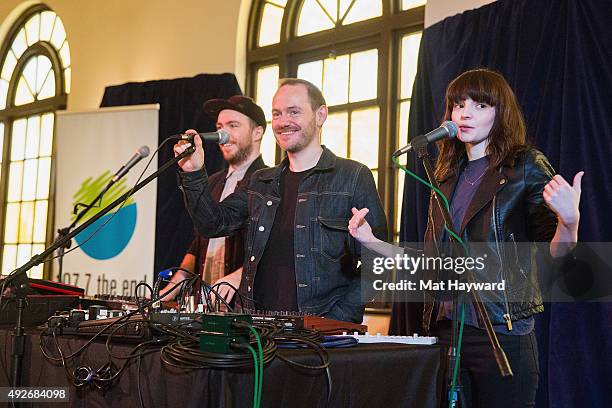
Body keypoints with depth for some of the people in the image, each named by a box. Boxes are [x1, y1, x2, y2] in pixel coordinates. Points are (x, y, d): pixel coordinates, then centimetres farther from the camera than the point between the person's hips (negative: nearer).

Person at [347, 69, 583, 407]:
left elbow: (553, 254, -6)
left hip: (502, 333, -5)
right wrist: (372, 242, 9)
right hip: (444, 329, 5)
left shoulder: (525, 166, -2)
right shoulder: (447, 177, 13)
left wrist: (568, 222, -26)